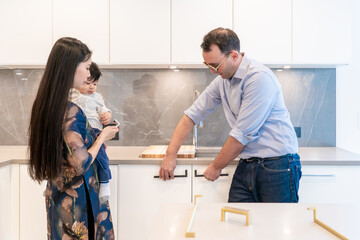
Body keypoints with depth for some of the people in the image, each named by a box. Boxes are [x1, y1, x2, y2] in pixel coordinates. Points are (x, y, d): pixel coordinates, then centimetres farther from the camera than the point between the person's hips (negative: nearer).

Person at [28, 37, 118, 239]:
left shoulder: (45, 103, 2)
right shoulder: (71, 111, -25)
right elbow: (81, 165, -22)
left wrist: (96, 134, 12)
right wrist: (102, 137, -9)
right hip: (76, 198, -8)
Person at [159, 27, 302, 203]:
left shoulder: (259, 78, -18)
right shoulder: (223, 79, 8)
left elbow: (242, 134, -17)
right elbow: (193, 114, 12)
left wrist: (216, 167, -4)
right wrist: (170, 155, 7)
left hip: (277, 166, -6)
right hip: (247, 166, 7)